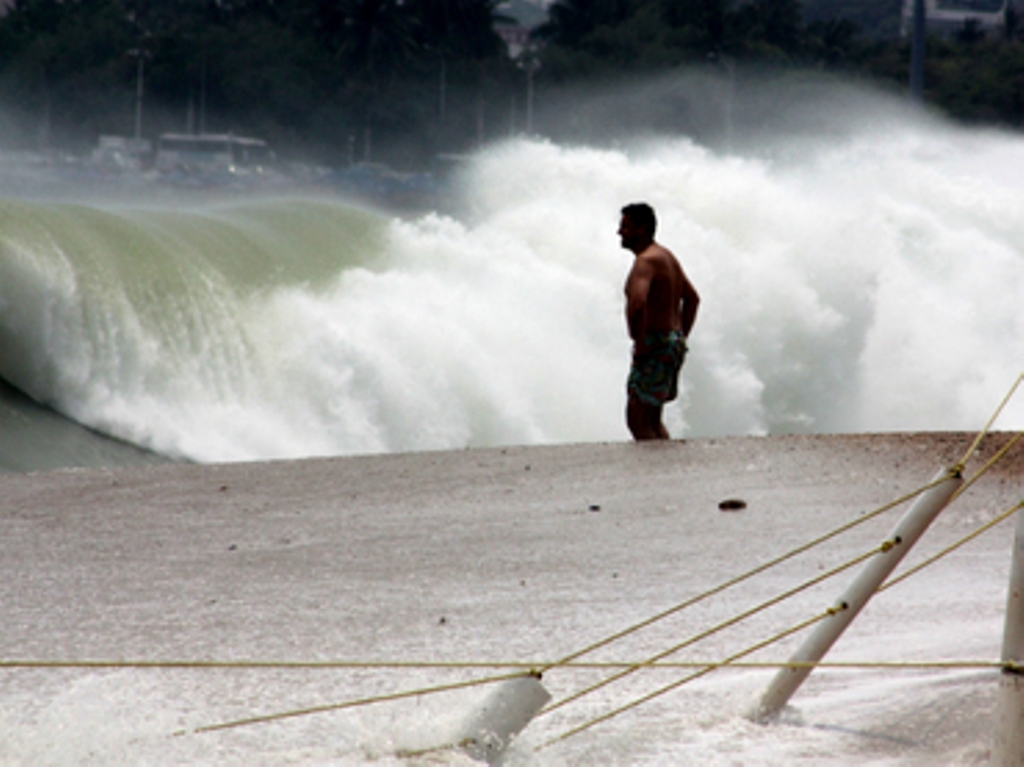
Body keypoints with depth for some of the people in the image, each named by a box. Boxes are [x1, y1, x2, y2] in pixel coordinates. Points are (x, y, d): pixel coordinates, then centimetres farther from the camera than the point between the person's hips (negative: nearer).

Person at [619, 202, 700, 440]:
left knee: (637, 420, -7)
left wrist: (639, 342, -22)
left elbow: (637, 303, -33)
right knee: (652, 419, 17)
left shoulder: (646, 261, -17)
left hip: (656, 346, -10)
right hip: (674, 344, 10)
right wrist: (681, 339, 21)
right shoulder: (666, 256, 15)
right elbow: (692, 298, 25)